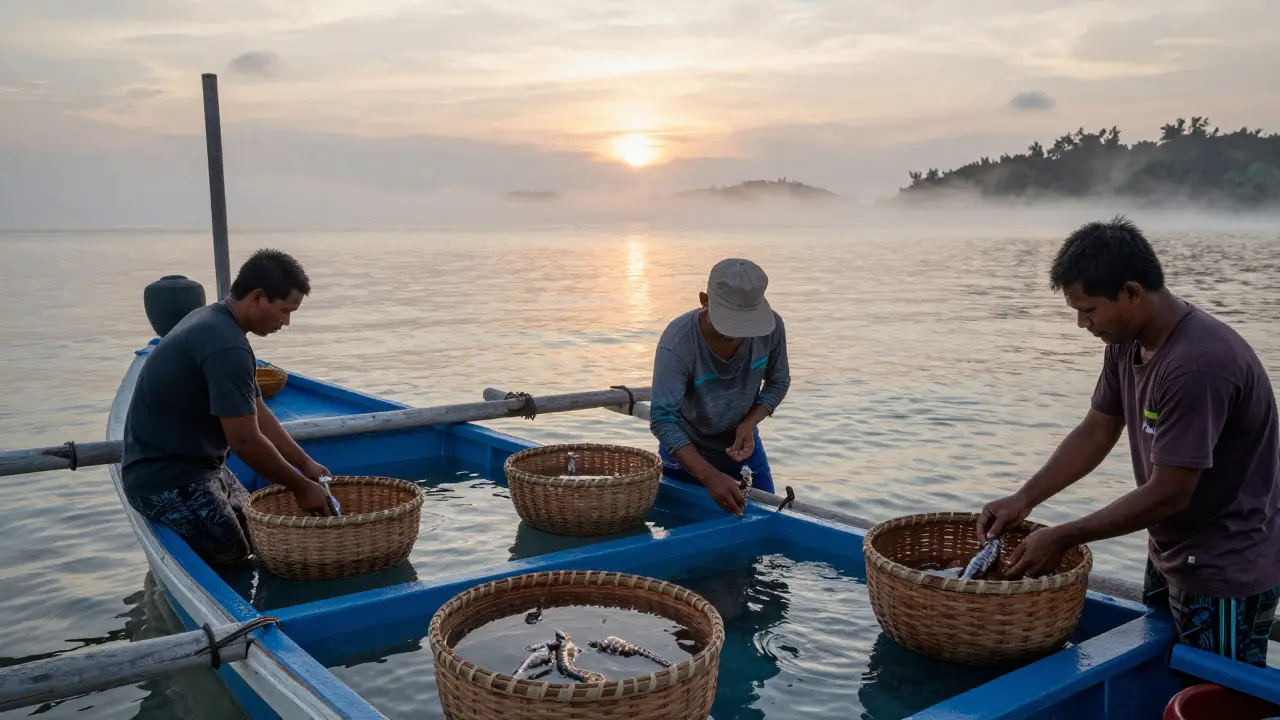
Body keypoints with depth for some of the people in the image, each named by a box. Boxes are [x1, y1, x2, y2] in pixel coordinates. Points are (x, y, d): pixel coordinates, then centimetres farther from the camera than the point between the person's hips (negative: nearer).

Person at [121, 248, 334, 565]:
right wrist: (301, 488, -14)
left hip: (196, 465, 10)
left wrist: (305, 463, 5)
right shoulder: (226, 347, -27)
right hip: (165, 476, -10)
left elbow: (257, 412, 10)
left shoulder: (214, 320, 7)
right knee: (232, 559, -14)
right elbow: (245, 440, -26)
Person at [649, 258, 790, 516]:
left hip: (742, 445, 3)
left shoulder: (771, 327, -22)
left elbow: (778, 382, -3)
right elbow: (662, 419, -35)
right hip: (687, 453, -3)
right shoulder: (678, 342, -33)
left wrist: (749, 423, -21)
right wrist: (709, 477, -44)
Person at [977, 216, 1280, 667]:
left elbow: (1168, 494, -27)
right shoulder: (1126, 342, -3)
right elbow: (1096, 432, 6)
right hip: (1170, 558, 9)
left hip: (1226, 572, -9)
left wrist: (1063, 539, -20)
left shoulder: (1197, 365, -31)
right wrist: (1024, 500, -3)